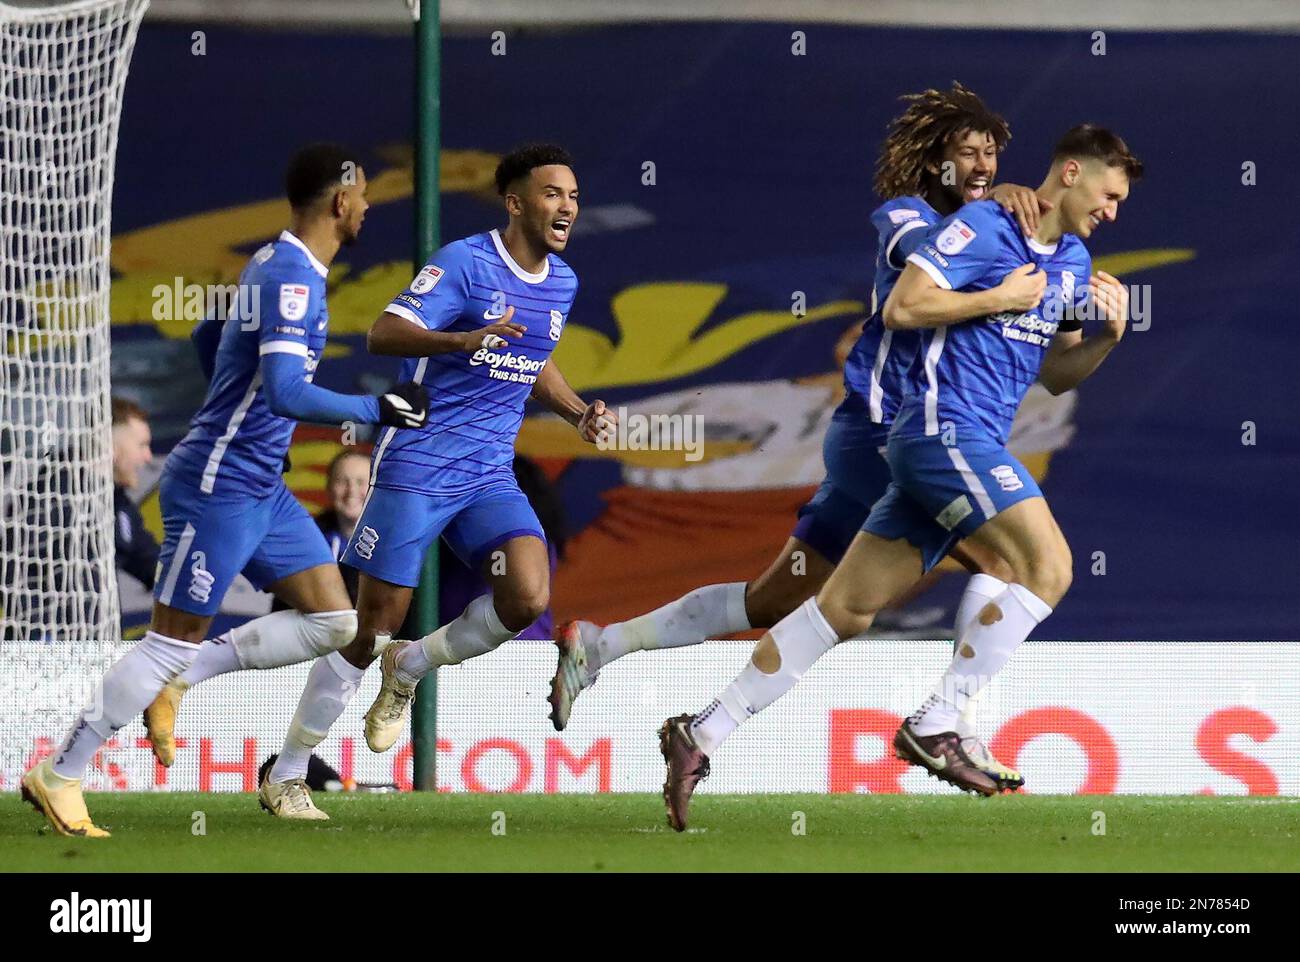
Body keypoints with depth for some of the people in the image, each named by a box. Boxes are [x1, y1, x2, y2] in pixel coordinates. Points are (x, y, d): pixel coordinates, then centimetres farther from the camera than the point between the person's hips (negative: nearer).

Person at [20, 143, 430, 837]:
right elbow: (285, 394, -30)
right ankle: (58, 775, 2)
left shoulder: (277, 264, 11)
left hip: (260, 487, 10)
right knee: (174, 640, -5)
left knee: (332, 620, 4)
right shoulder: (292, 276, -20)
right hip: (219, 486, -10)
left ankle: (181, 678, 11)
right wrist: (376, 409, -23)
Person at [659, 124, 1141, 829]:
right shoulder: (983, 228, -9)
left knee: (847, 609, 5)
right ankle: (934, 725, -15)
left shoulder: (1073, 262, 18)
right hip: (946, 425, -9)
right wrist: (997, 299, -12)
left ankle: (700, 735, 6)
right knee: (1047, 565, -17)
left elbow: (1055, 374, 24)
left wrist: (1108, 335, 6)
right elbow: (901, 307, -14)